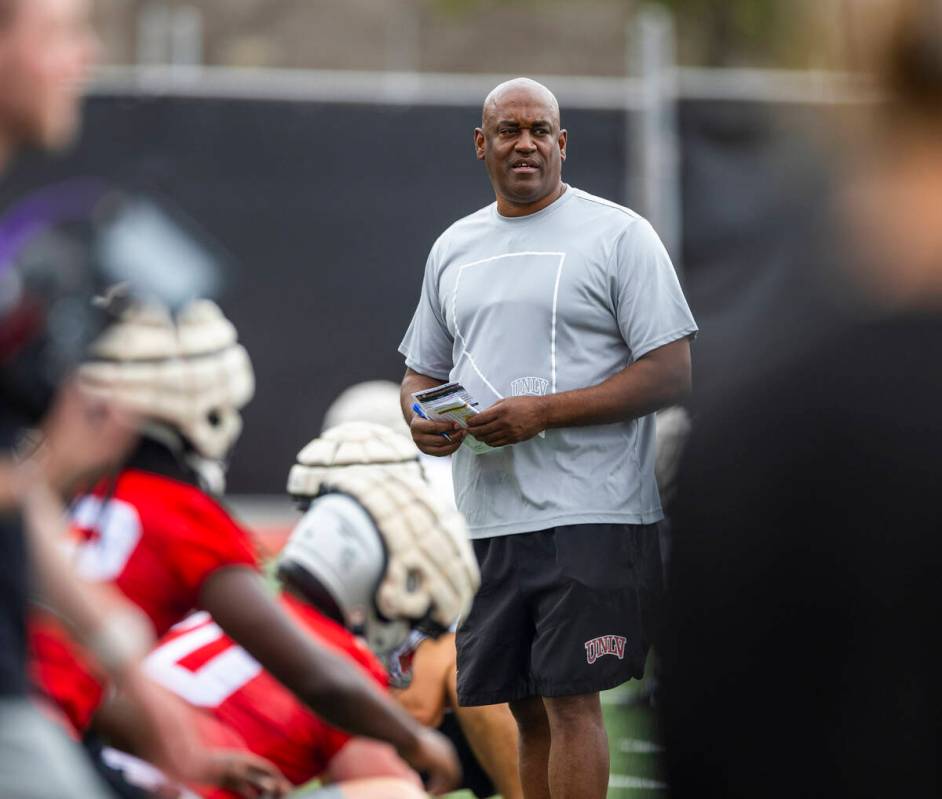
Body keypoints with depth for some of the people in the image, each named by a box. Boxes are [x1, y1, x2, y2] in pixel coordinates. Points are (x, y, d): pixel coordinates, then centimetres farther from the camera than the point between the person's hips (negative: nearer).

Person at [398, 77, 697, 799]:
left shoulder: (618, 234, -2)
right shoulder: (453, 249, 17)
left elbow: (672, 375, -8)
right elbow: (423, 371, 25)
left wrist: (543, 412, -16)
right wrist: (421, 418, 0)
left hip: (589, 514, -6)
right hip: (487, 517, 6)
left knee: (571, 699, -11)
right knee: (529, 711, 10)